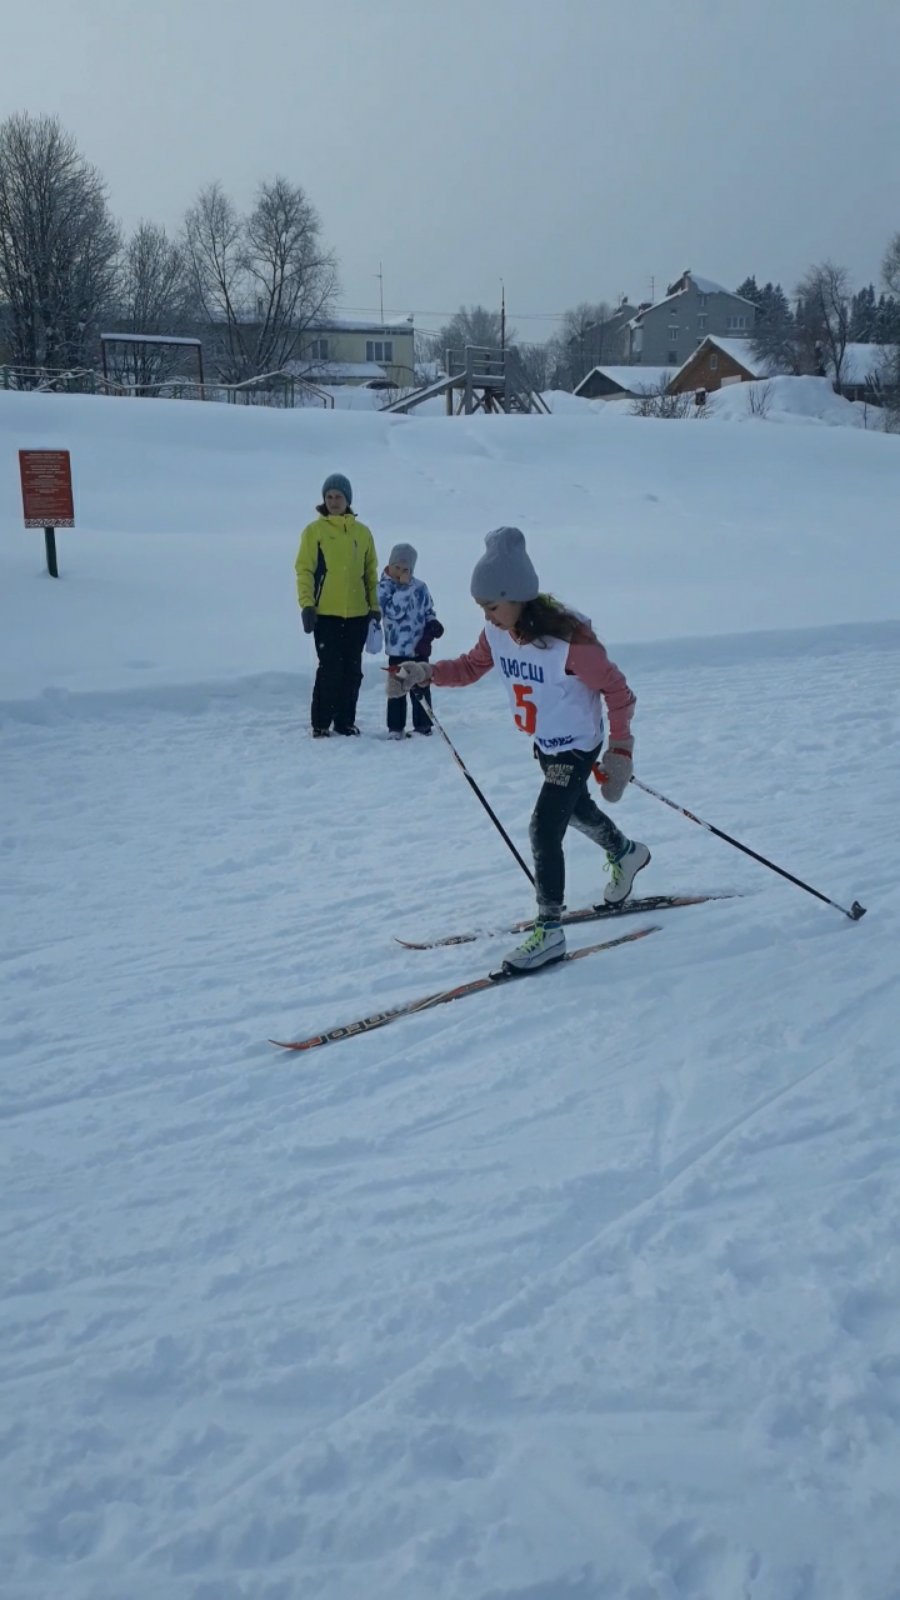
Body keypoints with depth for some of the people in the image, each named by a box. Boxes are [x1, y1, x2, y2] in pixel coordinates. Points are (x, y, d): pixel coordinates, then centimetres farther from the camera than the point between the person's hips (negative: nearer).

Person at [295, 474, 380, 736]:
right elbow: (304, 569, -2)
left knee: (352, 670, 7)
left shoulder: (362, 532, 10)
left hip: (357, 613, 4)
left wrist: (374, 605, 11)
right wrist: (306, 604, -11)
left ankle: (346, 721, 17)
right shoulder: (314, 530, 0)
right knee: (330, 669, -7)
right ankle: (320, 723, 2)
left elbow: (371, 572, 15)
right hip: (326, 612, -4)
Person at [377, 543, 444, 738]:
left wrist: (433, 625, -5)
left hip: (420, 648, 2)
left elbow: (428, 611, 14)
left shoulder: (420, 587, 3)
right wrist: (404, 587, -20)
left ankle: (422, 725, 18)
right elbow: (393, 612, -20)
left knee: (420, 687, 8)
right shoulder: (384, 587, -6)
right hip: (397, 649, -2)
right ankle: (395, 727, 12)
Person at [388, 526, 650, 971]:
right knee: (574, 807, 29)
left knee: (545, 830, -14)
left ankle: (549, 931, -2)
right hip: (544, 744, 8)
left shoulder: (569, 640, -33)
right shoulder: (497, 632, -14)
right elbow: (471, 666, 2)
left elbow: (618, 691, -22)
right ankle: (626, 854, 58)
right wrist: (424, 673, -16)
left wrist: (620, 750, -22)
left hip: (577, 746, -8)